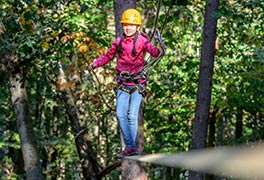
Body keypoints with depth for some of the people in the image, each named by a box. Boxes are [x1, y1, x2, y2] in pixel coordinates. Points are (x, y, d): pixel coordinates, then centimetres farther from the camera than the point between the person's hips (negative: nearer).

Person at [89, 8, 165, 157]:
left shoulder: (142, 40, -5)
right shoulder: (119, 41, 6)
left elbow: (153, 50, -21)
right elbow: (108, 56, 17)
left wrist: (160, 51, -43)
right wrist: (96, 63, 1)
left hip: (138, 82, -4)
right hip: (123, 83, 4)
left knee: (132, 115, -6)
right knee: (121, 114, -6)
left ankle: (131, 146, 5)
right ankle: (130, 146, -4)